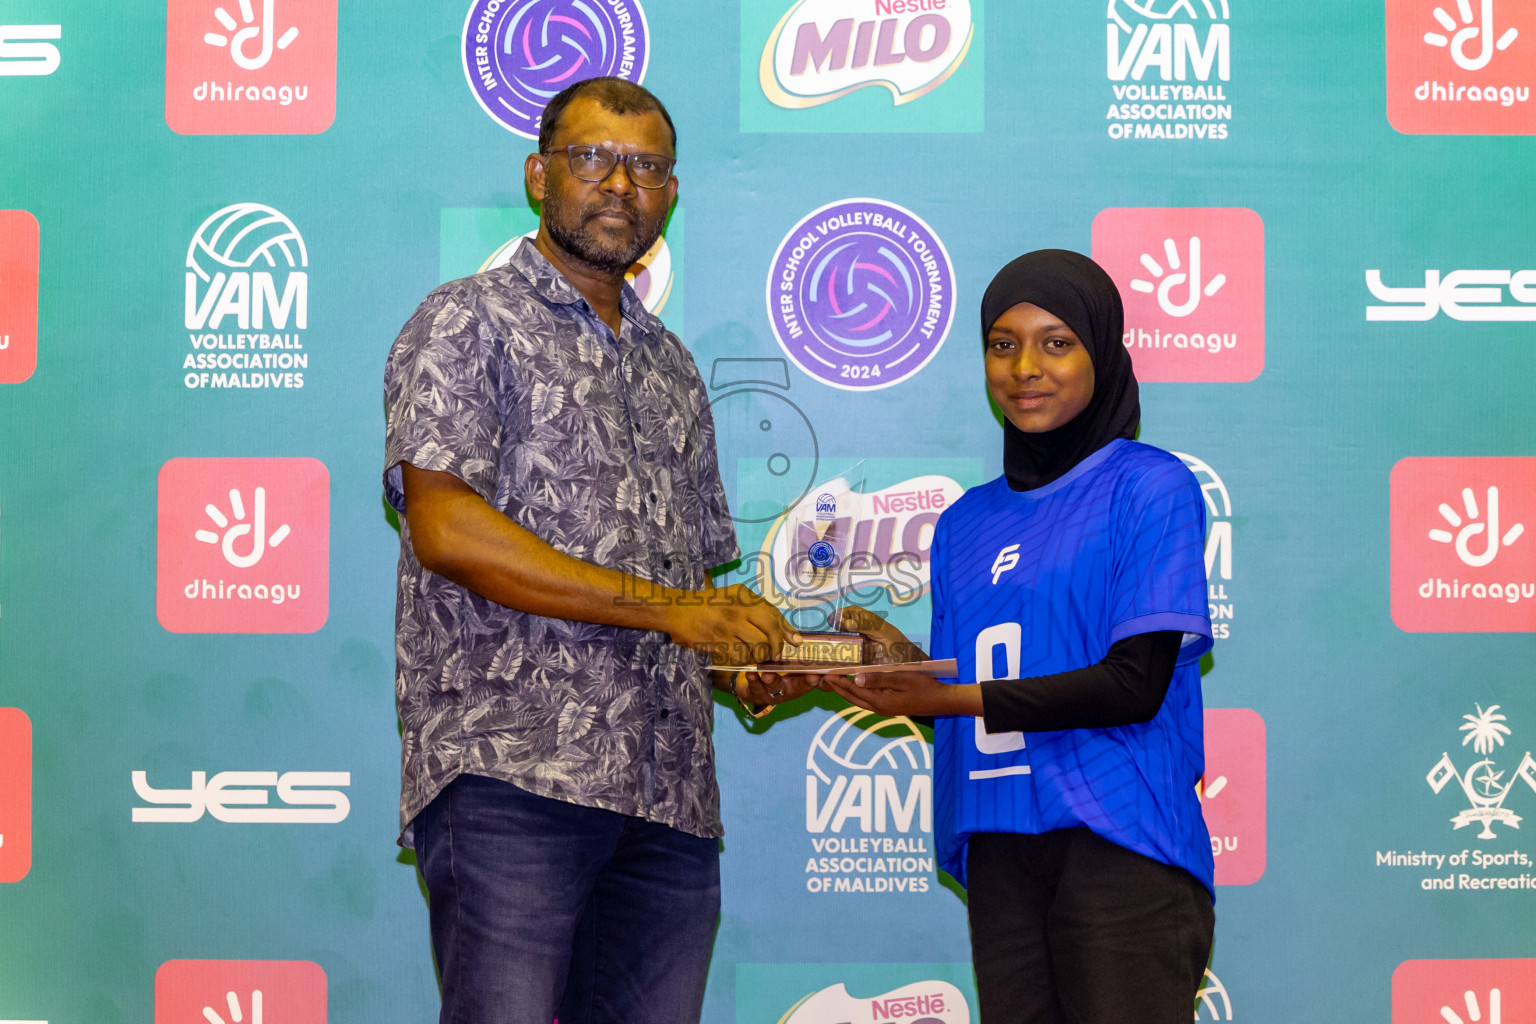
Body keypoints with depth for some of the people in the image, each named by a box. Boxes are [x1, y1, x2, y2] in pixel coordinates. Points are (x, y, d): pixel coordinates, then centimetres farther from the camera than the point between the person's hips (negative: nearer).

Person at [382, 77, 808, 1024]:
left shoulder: (672, 368, 25)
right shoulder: (469, 322, 4)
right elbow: (446, 529, -10)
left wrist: (744, 660, 3)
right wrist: (660, 607, -13)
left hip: (669, 797, 6)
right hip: (510, 768, -6)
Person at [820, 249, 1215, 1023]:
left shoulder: (1150, 488, -1)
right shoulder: (966, 523, 16)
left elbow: (1136, 683, -11)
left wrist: (951, 697, -13)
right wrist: (902, 662, -4)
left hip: (1120, 848, -5)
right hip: (999, 855, 5)